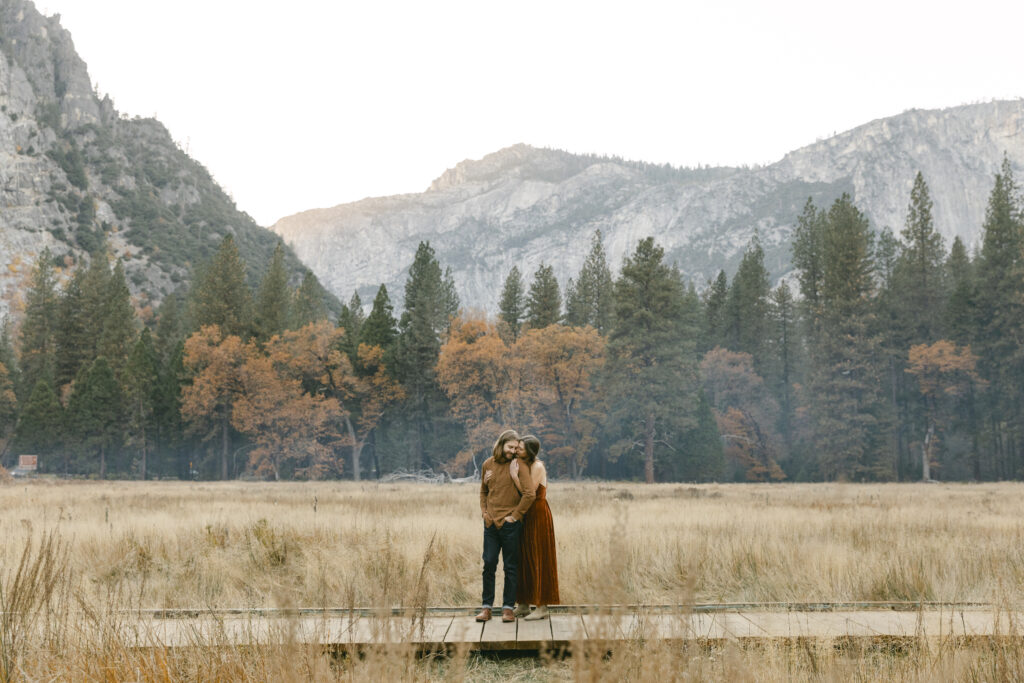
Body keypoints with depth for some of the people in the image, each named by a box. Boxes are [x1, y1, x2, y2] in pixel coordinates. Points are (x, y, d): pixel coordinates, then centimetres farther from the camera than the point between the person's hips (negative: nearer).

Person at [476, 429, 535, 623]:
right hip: (491, 523, 4)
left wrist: (516, 515, -12)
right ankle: (487, 607, 13)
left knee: (510, 567, 3)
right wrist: (484, 511, 8)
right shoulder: (488, 464, 8)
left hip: (510, 524, -4)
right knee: (489, 564, 5)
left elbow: (529, 494, -15)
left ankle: (508, 607, 11)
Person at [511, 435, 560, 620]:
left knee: (537, 559, -5)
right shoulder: (522, 465, 11)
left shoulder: (537, 467, -14)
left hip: (538, 515, -8)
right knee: (523, 558, 9)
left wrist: (515, 477, -20)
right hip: (524, 515, 8)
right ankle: (523, 604, 16)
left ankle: (542, 607, 0)